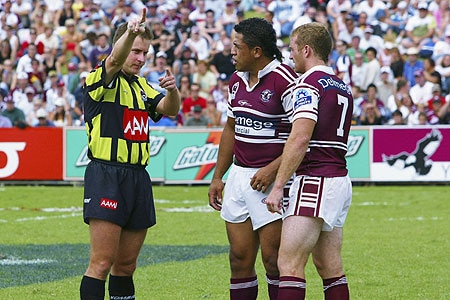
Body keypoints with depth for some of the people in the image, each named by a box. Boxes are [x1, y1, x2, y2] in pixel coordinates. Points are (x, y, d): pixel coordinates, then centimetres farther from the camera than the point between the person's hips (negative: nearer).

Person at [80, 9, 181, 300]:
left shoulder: (142, 87, 20)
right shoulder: (102, 80, -4)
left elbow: (169, 109, 7)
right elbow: (115, 60, -25)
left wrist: (172, 90, -16)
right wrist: (130, 32, -45)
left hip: (138, 178, 7)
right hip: (106, 175, -7)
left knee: (127, 264, 10)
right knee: (102, 262, -12)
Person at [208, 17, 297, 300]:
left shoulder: (284, 81, -14)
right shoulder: (237, 80, 12)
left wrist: (273, 169, -21)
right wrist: (218, 177, 21)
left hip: (271, 179, -8)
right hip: (238, 177, 8)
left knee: (274, 259, -7)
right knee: (240, 258, 7)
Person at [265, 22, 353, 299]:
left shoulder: (308, 85, -10)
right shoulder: (343, 87, 18)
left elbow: (300, 139, -20)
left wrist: (278, 186, -19)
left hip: (315, 180, -9)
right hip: (340, 180, 9)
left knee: (289, 264, -12)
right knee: (330, 267, 10)